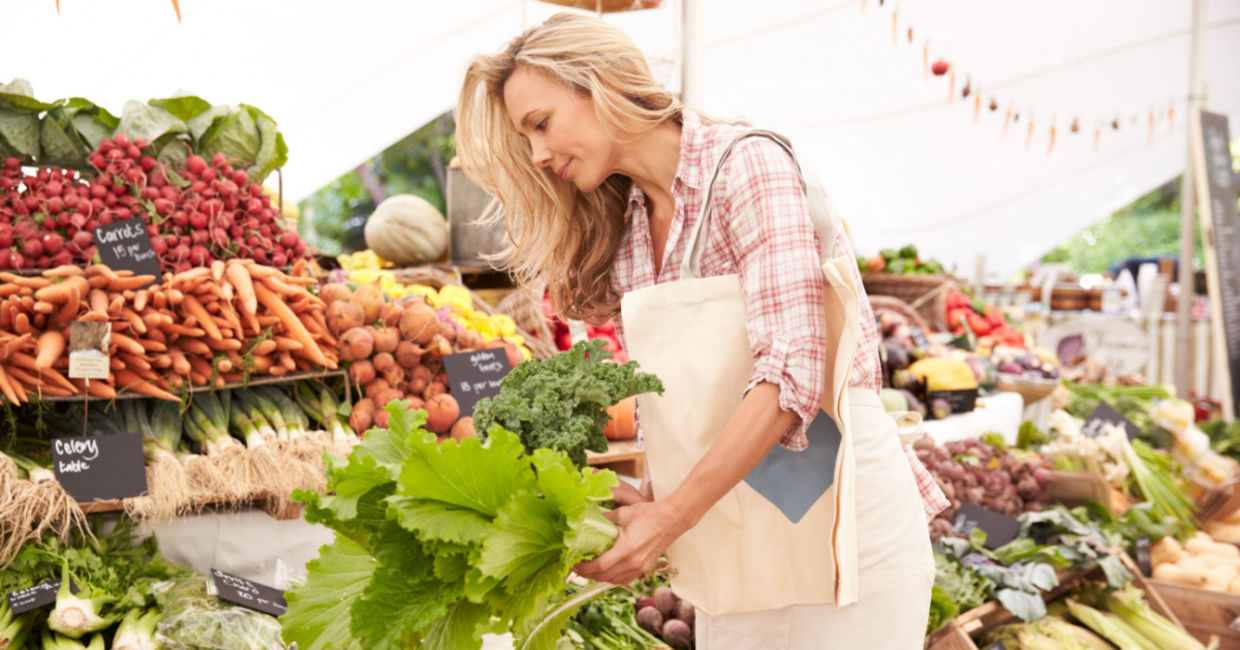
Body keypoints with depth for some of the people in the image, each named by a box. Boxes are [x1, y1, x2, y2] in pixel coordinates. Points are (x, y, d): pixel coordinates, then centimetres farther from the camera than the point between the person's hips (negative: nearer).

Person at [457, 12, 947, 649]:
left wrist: (671, 517, -19)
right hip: (731, 544, 6)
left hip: (836, 519, -6)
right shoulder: (619, 231, 8)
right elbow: (665, 403, 9)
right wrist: (649, 498, -9)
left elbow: (789, 372, -20)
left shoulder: (747, 165, -12)